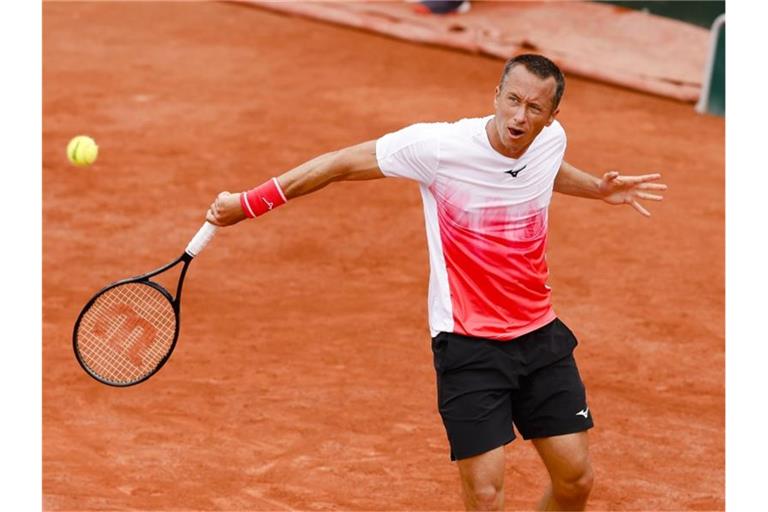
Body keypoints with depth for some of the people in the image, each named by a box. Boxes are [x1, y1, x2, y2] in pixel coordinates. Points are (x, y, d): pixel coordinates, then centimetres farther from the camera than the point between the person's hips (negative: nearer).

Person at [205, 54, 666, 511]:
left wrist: (600, 189, 16)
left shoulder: (552, 140, -3)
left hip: (540, 336, 5)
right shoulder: (437, 146, -19)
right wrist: (248, 203, -8)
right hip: (468, 346, -5)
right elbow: (343, 164, -10)